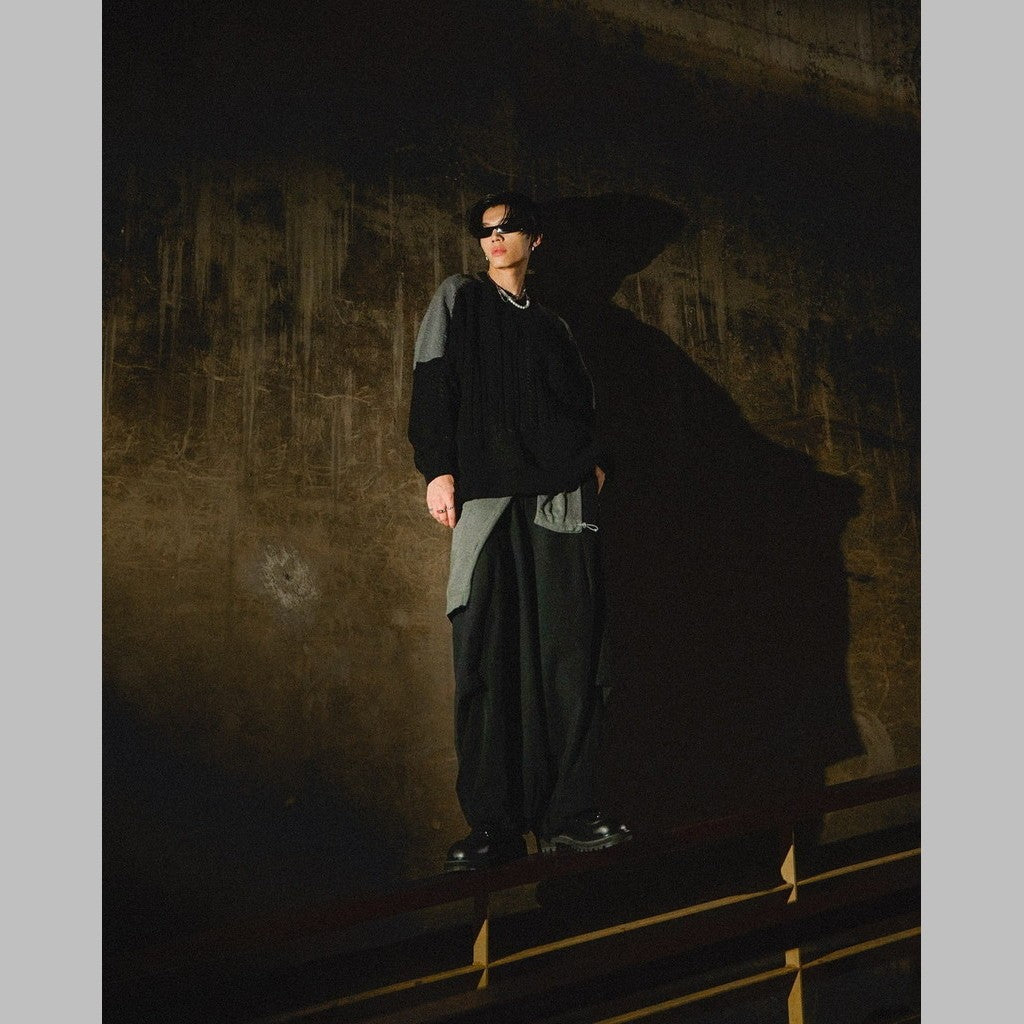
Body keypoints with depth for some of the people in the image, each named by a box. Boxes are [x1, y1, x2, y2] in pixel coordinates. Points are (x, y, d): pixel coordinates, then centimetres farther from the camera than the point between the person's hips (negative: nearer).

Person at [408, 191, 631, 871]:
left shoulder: (552, 325, 26)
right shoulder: (459, 299, 16)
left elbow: (584, 403, 24)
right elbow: (433, 385, 5)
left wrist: (594, 460, 2)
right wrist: (438, 469, -9)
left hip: (563, 499, 3)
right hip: (487, 495, -3)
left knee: (570, 657, -5)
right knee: (488, 660, -7)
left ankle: (568, 813, 1)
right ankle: (493, 826, -3)